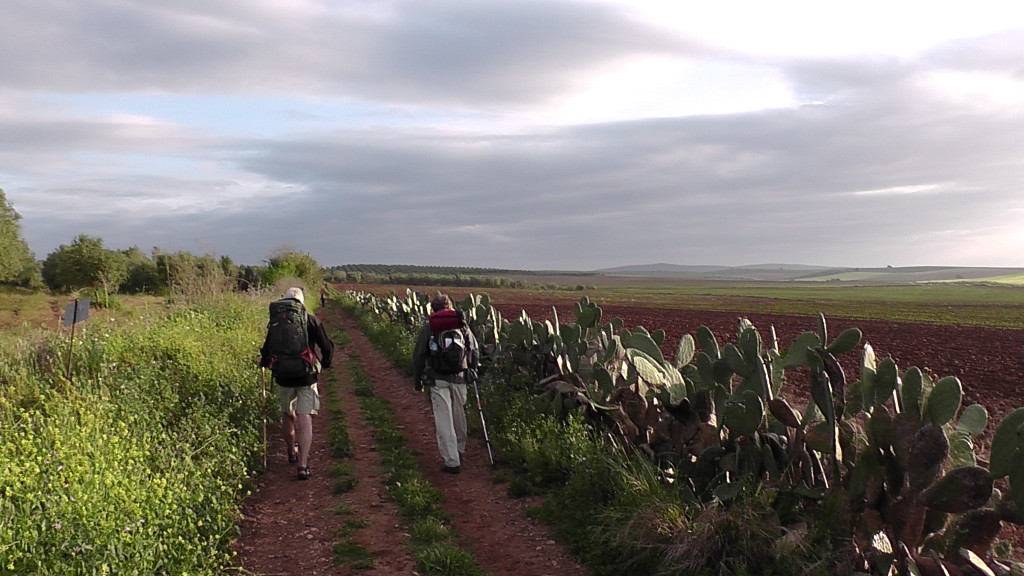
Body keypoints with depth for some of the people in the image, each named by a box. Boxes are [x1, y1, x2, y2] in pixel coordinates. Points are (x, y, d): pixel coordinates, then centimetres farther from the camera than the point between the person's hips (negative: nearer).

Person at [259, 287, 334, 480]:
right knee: (304, 418, -3)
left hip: (283, 377, 2)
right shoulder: (312, 321, -1)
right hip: (307, 377, -2)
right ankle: (303, 465, -11)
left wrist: (264, 363, 27)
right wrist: (325, 364, 20)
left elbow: (266, 350, 5)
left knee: (287, 415, 21)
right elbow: (327, 347, 0)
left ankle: (292, 452, 40)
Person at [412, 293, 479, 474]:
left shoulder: (428, 327, 0)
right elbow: (475, 351, 7)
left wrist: (417, 380, 10)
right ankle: (459, 450, 39)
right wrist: (472, 371, 21)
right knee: (459, 416, 21)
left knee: (443, 421, 0)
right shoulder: (462, 325, 6)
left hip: (438, 379, -3)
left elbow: (418, 355, 0)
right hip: (459, 378, 3)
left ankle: (452, 462, -1)